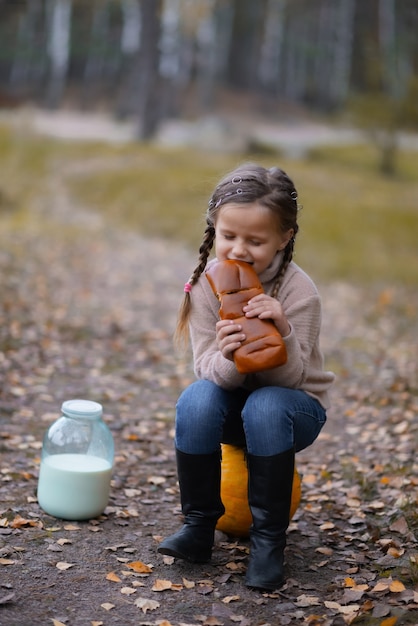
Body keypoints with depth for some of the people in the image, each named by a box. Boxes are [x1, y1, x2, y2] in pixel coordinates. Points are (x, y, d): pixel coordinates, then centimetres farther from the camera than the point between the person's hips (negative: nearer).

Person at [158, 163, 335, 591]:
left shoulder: (297, 291, -21)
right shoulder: (206, 283, -14)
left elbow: (290, 378, -22)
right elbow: (208, 368, -16)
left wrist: (282, 333, -43)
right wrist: (227, 359, -40)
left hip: (296, 405, -2)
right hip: (233, 398, 2)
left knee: (265, 407, -35)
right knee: (197, 398, -30)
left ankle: (269, 539, -19)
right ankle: (199, 524, -12)